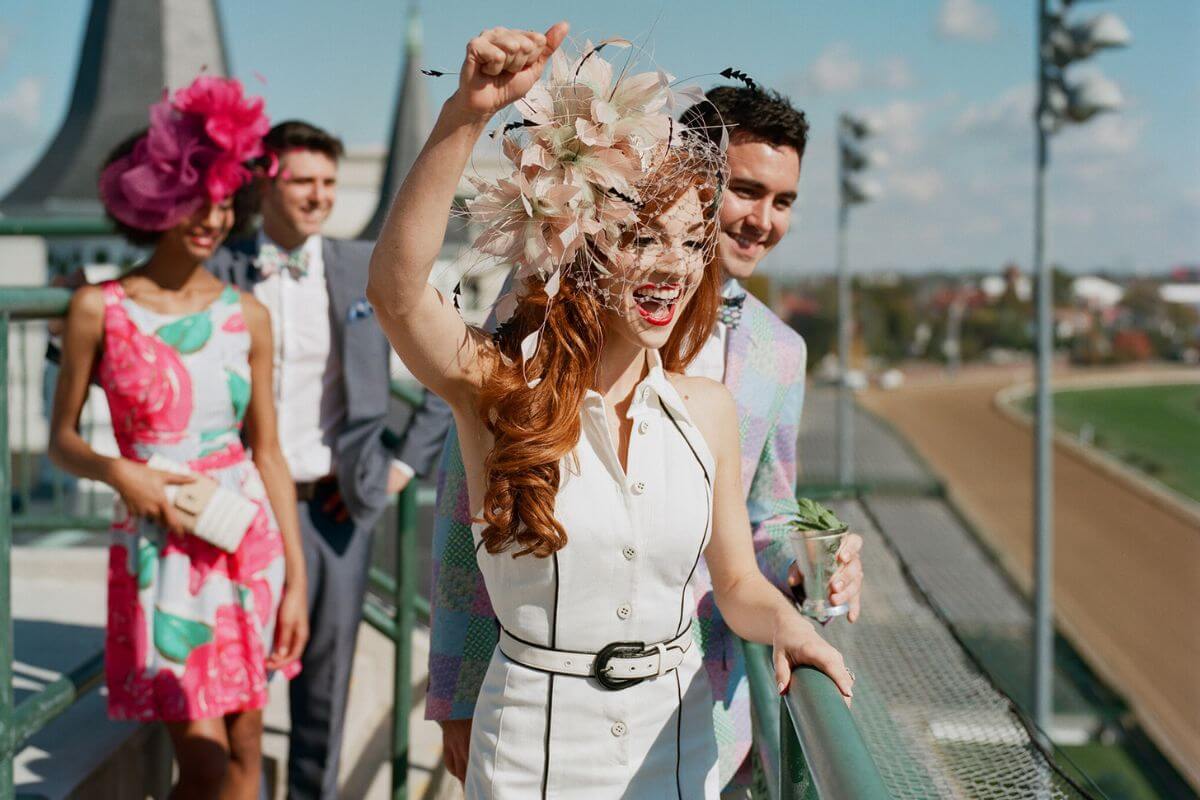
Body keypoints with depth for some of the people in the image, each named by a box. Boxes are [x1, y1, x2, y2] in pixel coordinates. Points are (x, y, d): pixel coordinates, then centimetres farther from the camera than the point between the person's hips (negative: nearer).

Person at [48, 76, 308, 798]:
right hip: (158, 551, -2)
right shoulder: (99, 308, -3)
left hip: (248, 543, 3)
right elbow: (62, 441, 5)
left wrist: (297, 577, 3)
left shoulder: (247, 315, 2)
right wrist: (120, 472, -17)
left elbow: (269, 452, 6)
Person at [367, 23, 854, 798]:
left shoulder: (708, 408, -3)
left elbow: (739, 585, 7)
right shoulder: (499, 388, -13)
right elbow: (396, 287, -33)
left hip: (678, 738, 3)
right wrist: (468, 116, -42)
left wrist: (787, 627, -15)